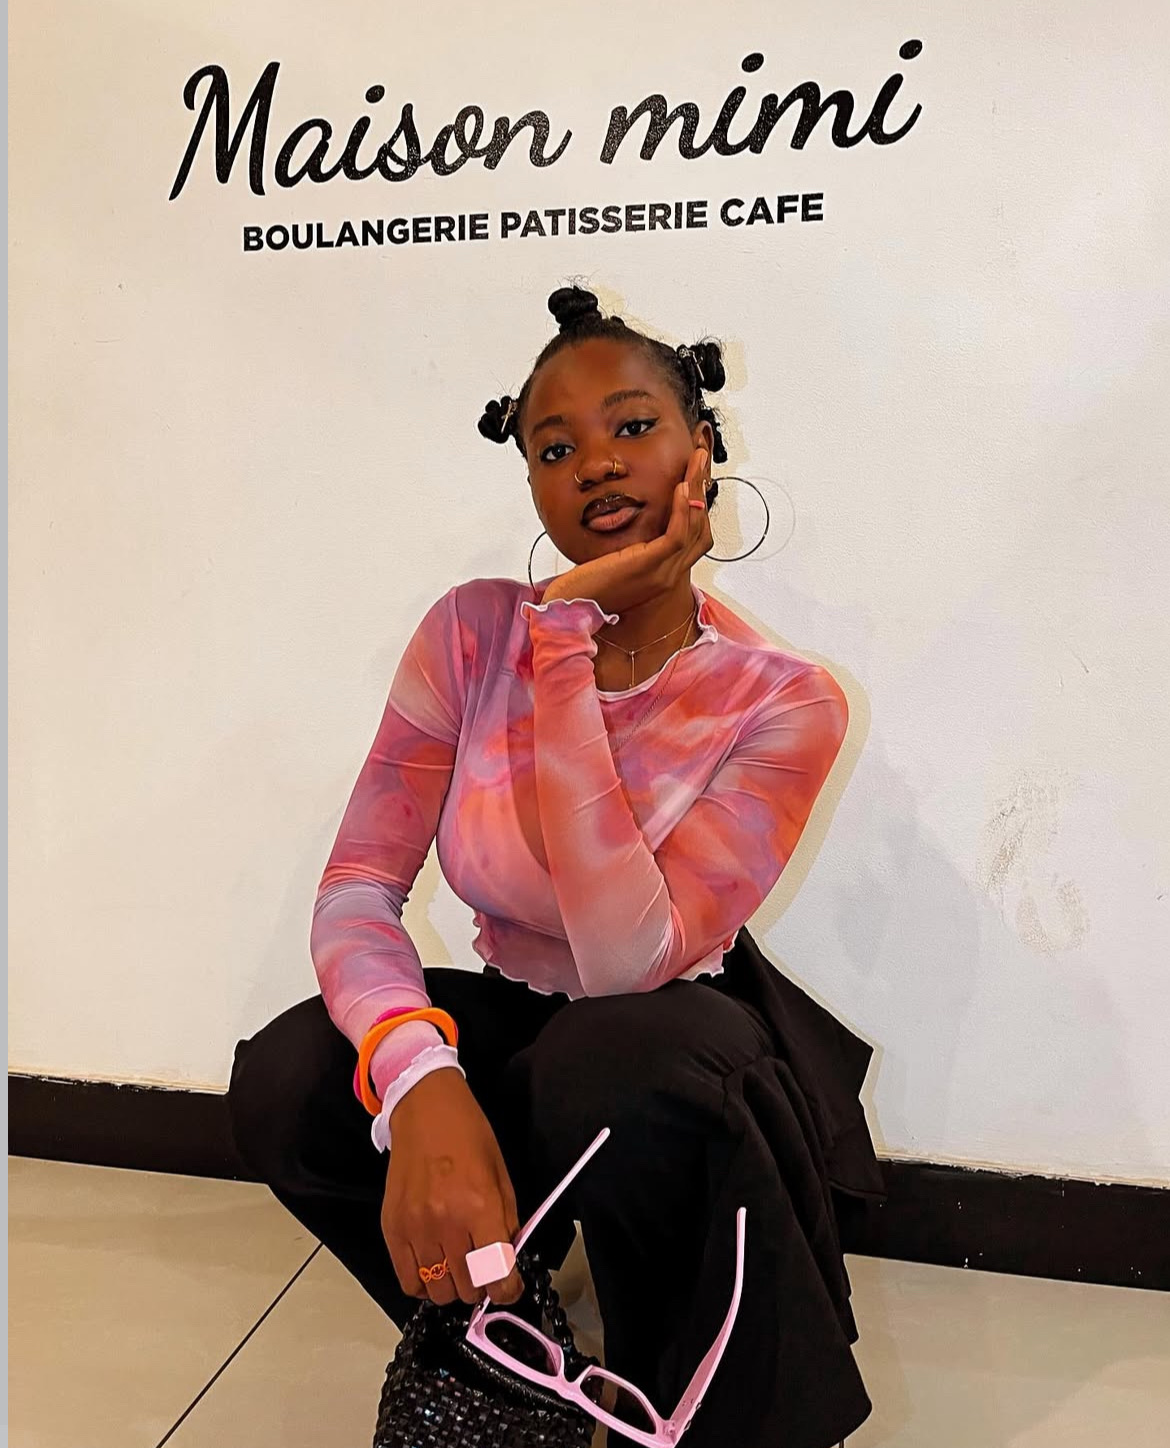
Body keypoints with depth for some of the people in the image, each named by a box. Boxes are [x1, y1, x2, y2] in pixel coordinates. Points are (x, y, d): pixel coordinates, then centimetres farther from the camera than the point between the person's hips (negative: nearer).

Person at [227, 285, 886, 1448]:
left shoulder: (784, 702, -18)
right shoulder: (472, 633, -10)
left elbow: (628, 963, -30)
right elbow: (357, 886, -16)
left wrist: (566, 639, -31)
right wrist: (421, 1086, -36)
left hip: (675, 1051, -3)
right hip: (514, 1029, 4)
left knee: (612, 1068, -37)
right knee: (284, 1083, -24)